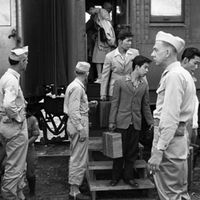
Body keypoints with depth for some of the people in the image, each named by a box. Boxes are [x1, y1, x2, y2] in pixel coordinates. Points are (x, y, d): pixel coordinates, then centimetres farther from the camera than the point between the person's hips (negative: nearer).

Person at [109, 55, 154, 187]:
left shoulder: (144, 85, 8)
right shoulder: (120, 82, -2)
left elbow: (145, 105, 13)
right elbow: (115, 103, -2)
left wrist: (151, 121, 11)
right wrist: (112, 121, -5)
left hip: (136, 123, 3)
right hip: (122, 122, -3)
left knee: (132, 151, 9)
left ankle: (128, 176, 22)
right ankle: (116, 177, 18)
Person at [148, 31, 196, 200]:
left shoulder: (173, 76, -14)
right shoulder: (183, 74, 17)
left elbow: (171, 117, -22)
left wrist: (159, 150, -23)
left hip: (169, 138, -10)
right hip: (179, 135, 10)